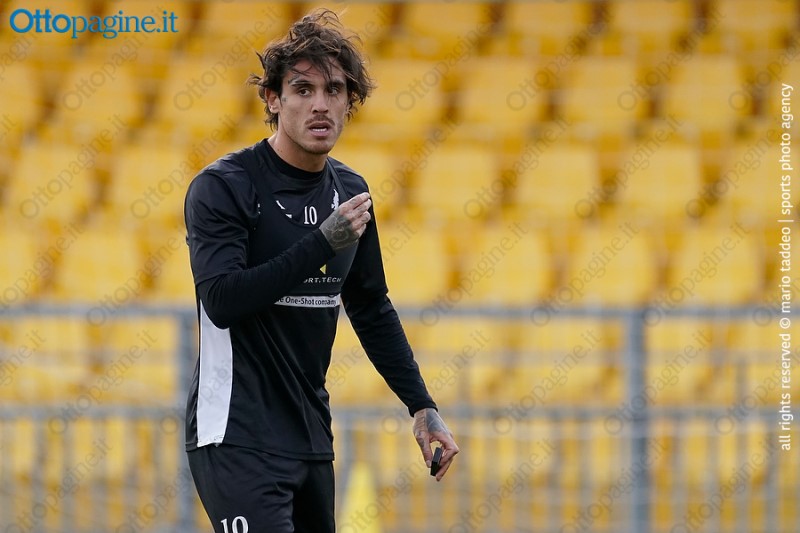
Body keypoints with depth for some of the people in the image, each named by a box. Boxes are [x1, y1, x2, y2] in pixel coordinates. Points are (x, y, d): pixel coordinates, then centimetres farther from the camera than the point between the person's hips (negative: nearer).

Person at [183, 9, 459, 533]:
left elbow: (372, 308, 21)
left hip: (311, 432, 7)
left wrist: (422, 405, 15)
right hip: (239, 440, -7)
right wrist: (322, 243, -24)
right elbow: (222, 302, -21)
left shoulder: (350, 190, 11)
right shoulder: (222, 186, -9)